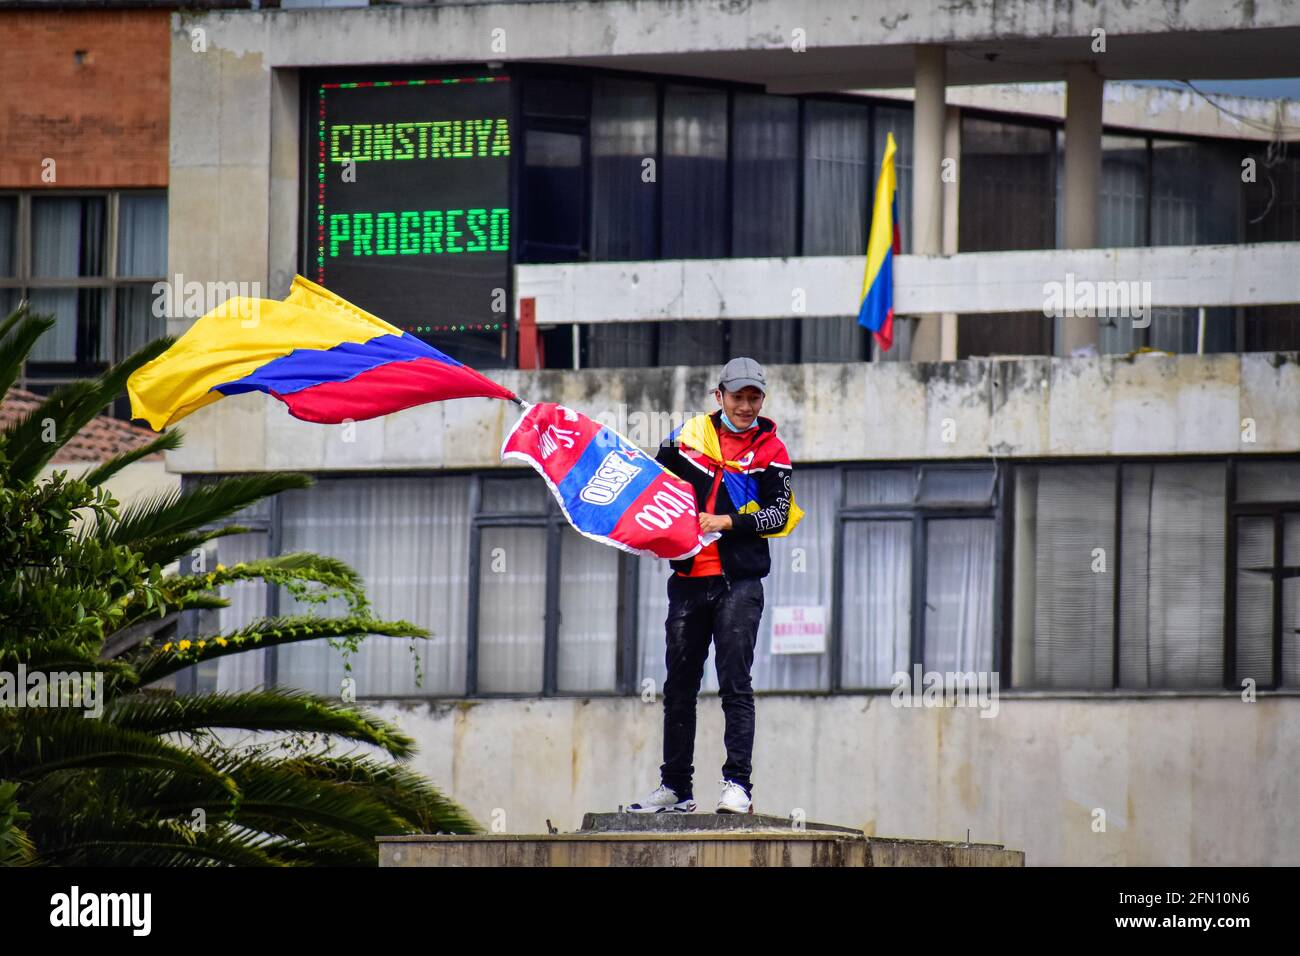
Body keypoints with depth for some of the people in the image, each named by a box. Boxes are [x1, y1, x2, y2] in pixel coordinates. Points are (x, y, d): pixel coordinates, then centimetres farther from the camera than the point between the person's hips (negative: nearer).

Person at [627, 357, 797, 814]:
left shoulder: (770, 450, 2)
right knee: (679, 687, 9)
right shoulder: (690, 435, 10)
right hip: (688, 578, 4)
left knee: (735, 684, -10)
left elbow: (779, 515, -6)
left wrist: (730, 522, -17)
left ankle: (737, 784, -11)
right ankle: (676, 787, 16)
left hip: (739, 582, -4)